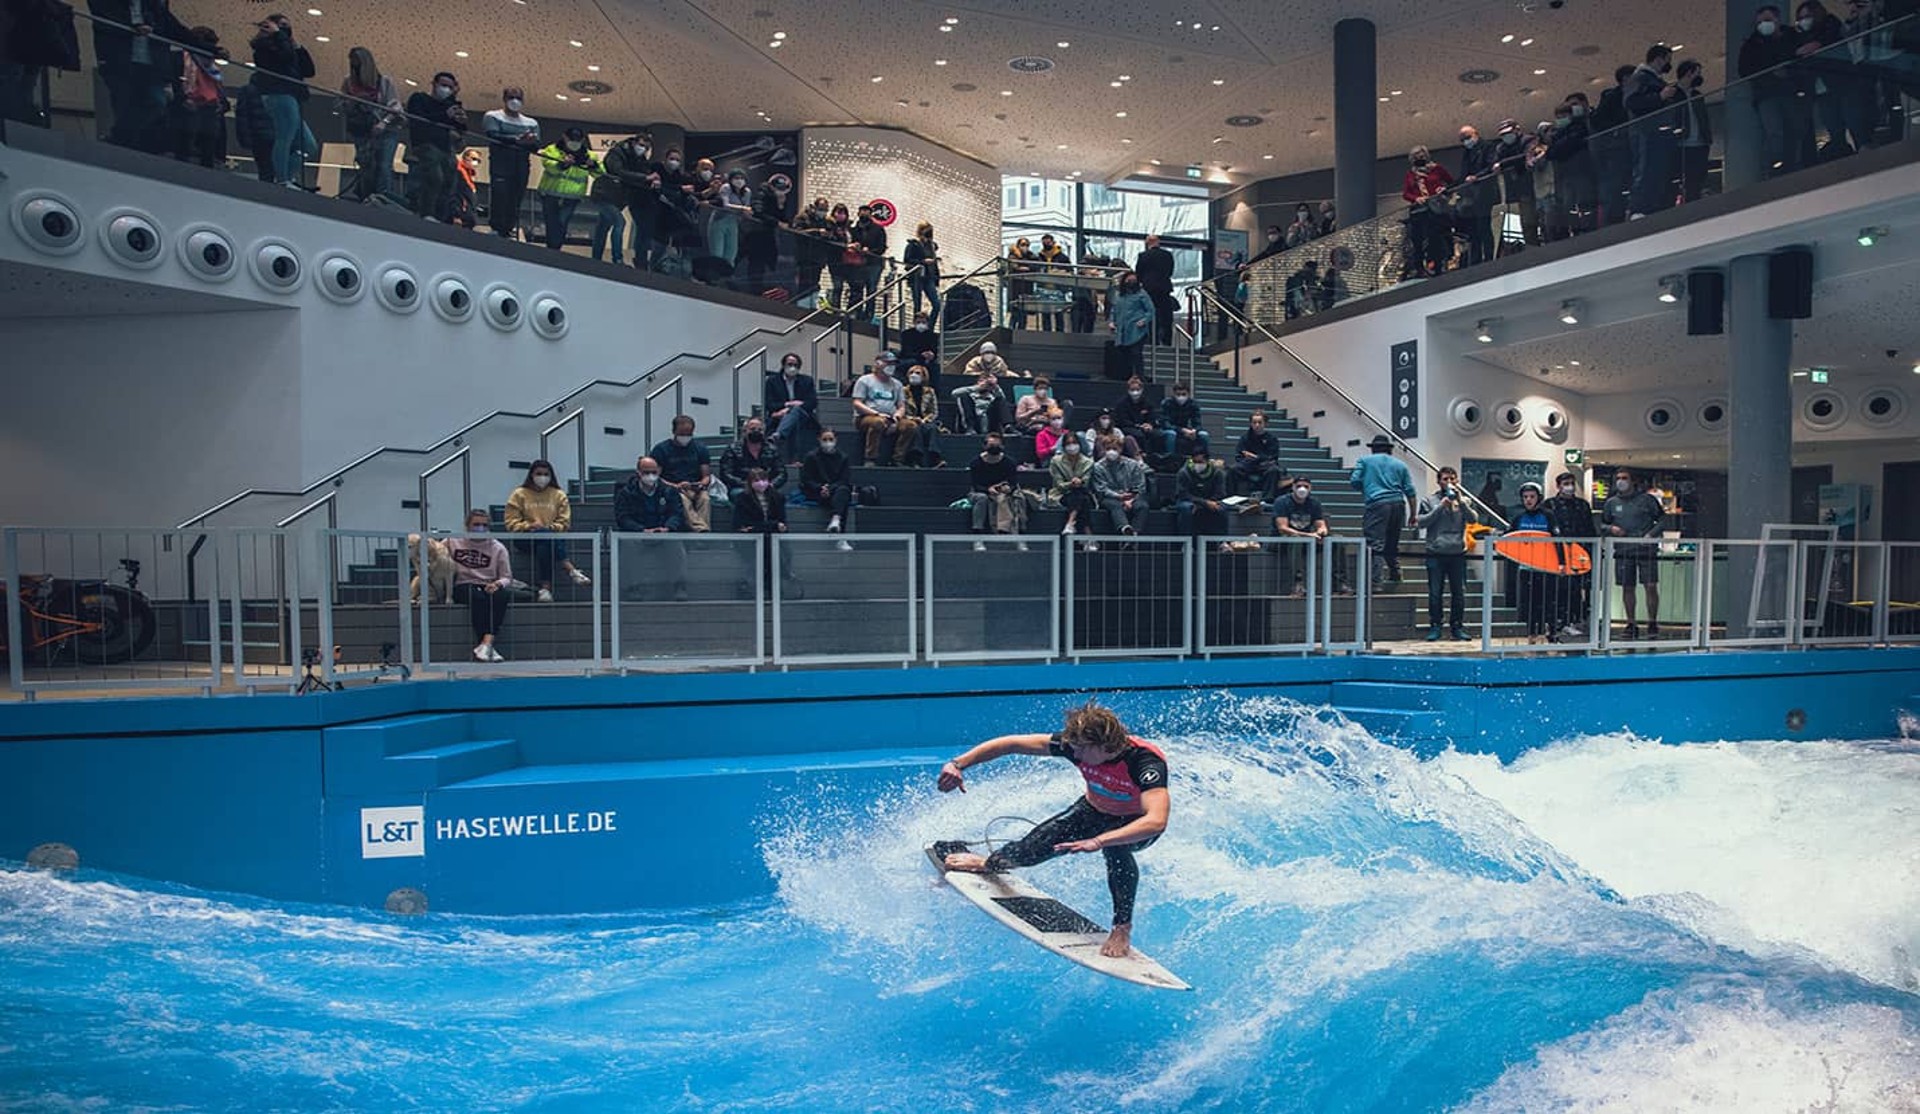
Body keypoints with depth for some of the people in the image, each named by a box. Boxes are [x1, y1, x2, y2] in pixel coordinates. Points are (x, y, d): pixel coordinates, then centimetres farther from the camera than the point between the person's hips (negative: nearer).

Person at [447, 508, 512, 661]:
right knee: (477, 597, -35)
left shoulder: (498, 548, 8)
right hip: (463, 587, -1)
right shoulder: (453, 542, 9)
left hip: (489, 587, 1)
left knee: (501, 596, -33)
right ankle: (489, 648, -39)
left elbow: (507, 577, 8)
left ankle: (486, 644, -42)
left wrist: (497, 584, -16)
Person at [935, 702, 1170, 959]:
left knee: (1115, 847, -36)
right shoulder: (1077, 743, -28)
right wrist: (958, 764, -30)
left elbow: (1156, 821, -55)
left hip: (1137, 822, -4)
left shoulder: (1146, 763, -41)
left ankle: (1123, 926, -15)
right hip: (1096, 809, 4)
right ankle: (989, 863, 30)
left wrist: (1098, 841, -64)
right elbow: (1011, 744, -24)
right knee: (1045, 840, -3)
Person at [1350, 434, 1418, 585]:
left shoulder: (1364, 461, 11)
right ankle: (1395, 575, 21)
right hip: (1398, 504, 4)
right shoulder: (1400, 464, 19)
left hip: (1377, 503, -4)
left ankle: (1375, 578, -20)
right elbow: (1410, 491, 14)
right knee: (1392, 543, 18)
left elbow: (1355, 481, 1)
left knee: (1375, 544, -10)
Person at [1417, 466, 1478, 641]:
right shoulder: (1429, 500, 5)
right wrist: (1441, 507, -12)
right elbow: (1422, 522, -5)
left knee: (1459, 594, 5)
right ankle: (1434, 627, 7)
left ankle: (1457, 627, 14)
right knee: (1435, 593, 0)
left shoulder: (1464, 501, 11)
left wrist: (1461, 502, -14)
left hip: (1458, 553, 2)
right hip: (1436, 554, -2)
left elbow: (1473, 519, -4)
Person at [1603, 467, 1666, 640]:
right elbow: (1602, 525, 16)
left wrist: (1651, 534, -8)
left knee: (1651, 586, -6)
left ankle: (1652, 623, 5)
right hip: (1623, 550, 2)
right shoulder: (1611, 503, 10)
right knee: (1627, 588, 5)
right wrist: (1611, 528, -5)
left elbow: (1662, 519, 6)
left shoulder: (1647, 499, 3)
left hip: (1646, 549, -2)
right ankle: (1632, 624, 14)